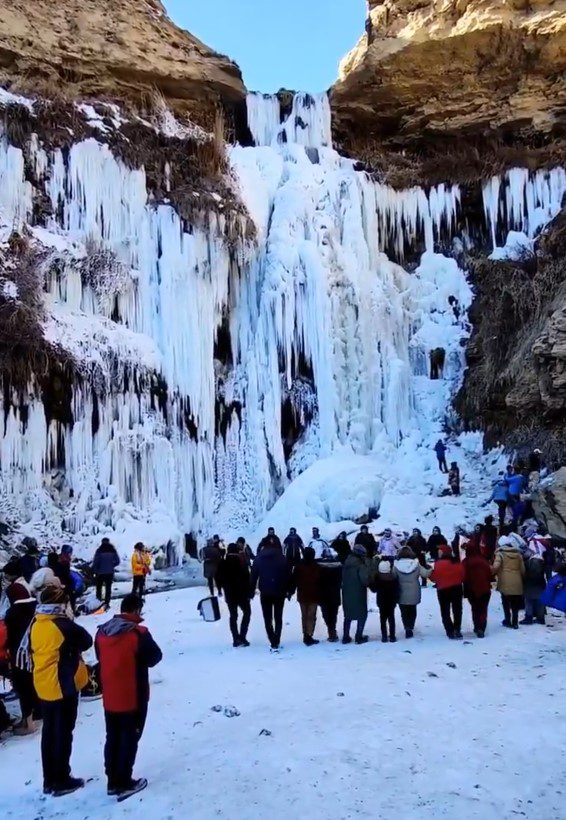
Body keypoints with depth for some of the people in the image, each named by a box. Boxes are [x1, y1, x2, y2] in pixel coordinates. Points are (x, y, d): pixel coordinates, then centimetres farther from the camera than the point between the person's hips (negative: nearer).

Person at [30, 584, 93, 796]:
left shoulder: (35, 625, 1)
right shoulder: (63, 625, -20)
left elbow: (32, 651, 12)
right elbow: (87, 642, -9)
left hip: (43, 687, 7)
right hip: (63, 686, -7)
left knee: (49, 732, 16)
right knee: (63, 734, 4)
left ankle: (49, 780, 25)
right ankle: (62, 781, 13)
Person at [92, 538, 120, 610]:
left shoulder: (99, 550, -11)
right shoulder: (113, 550, -2)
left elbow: (95, 562, -14)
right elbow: (117, 561, 0)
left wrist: (94, 570, -1)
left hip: (100, 572, -2)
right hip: (110, 572, 2)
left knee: (99, 587, 13)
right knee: (108, 588, 11)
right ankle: (107, 603, 7)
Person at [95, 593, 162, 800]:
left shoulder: (102, 632, -1)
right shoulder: (138, 634, -21)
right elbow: (154, 657, -9)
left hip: (109, 697, 6)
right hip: (133, 697, -6)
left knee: (112, 738, 17)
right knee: (129, 740, 6)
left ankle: (112, 781, 25)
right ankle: (124, 784, 12)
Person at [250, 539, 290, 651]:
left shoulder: (259, 558, -1)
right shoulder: (282, 558, -3)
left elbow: (254, 576, -2)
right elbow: (288, 575, -3)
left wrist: (252, 591, 4)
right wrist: (288, 590, 6)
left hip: (265, 593, 0)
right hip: (279, 592, 0)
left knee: (268, 619, 8)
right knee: (278, 618, 12)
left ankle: (273, 643, -1)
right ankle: (276, 642, 3)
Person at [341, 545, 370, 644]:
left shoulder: (346, 564, 4)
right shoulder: (361, 565, -18)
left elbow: (343, 579, 9)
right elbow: (365, 580, -21)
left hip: (346, 594, 6)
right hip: (358, 595, -6)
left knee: (348, 615, 18)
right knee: (362, 615, 10)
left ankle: (346, 637, 20)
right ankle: (359, 637, 8)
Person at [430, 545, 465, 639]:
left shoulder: (439, 563, -16)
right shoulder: (457, 562, 1)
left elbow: (434, 577, -13)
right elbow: (462, 576, 5)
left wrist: (429, 572, 5)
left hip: (443, 590, -4)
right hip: (457, 589, 5)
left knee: (445, 612, 7)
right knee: (457, 610, 17)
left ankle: (450, 631, 4)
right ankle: (457, 630, 18)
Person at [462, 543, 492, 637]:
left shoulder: (465, 562, -10)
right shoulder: (484, 561, -7)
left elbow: (464, 577, -11)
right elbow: (490, 574, -4)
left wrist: (465, 591, -1)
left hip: (472, 590, 0)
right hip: (485, 590, 0)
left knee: (475, 609, 20)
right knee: (483, 610, 5)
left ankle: (477, 627, 20)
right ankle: (481, 628, -12)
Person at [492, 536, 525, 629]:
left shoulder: (500, 554, -6)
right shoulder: (518, 554, 10)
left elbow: (496, 566, -20)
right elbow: (522, 569, 12)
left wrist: (492, 573, -1)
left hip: (505, 583, -4)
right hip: (517, 583, 4)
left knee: (506, 603, 12)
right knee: (515, 604, 13)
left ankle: (508, 620, 13)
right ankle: (515, 622, 14)